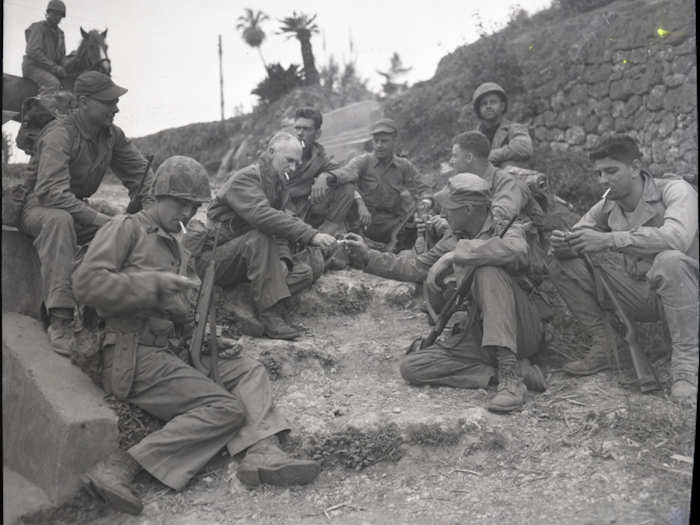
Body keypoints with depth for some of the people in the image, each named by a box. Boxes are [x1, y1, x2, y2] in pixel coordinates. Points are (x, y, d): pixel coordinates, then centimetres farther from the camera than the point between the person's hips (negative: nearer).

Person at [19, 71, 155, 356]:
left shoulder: (112, 134, -2)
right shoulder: (59, 134, -23)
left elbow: (142, 174, 7)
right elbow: (52, 192, -35)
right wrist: (101, 220, -40)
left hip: (78, 208, 7)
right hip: (39, 207, -6)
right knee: (60, 220, -40)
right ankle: (60, 321, -44)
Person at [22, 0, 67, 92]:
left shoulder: (59, 32, 17)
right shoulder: (38, 27, -6)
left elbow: (62, 55, 19)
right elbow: (33, 52, -19)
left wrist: (62, 69, -3)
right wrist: (54, 67, -22)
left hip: (50, 69, 8)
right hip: (33, 67, -8)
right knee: (54, 84, -34)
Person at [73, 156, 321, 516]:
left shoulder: (175, 246, 24)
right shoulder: (128, 227, -2)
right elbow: (86, 283, -15)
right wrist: (155, 282, -20)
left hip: (169, 350, 9)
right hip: (133, 355, -9)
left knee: (250, 370, 0)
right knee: (227, 409, -19)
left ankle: (262, 455, -20)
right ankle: (119, 467, -23)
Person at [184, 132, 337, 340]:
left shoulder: (279, 184, 12)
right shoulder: (245, 179, -15)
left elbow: (283, 224, 1)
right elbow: (263, 216, -35)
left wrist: (283, 259, -20)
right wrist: (311, 235, -40)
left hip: (249, 257, 8)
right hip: (213, 258, -8)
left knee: (305, 270, -10)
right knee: (260, 237, -35)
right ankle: (269, 314, -34)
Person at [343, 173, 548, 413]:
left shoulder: (507, 228, -7)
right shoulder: (455, 239, 14)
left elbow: (516, 250, -33)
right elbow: (416, 267, 22)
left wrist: (455, 255, -29)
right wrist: (368, 257, 16)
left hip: (522, 332, -6)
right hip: (479, 335, 6)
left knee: (489, 272, -32)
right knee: (411, 367, -12)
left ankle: (510, 374, -34)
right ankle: (508, 371, -15)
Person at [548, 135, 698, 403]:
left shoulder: (676, 190, -14)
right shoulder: (607, 206, 3)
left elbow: (677, 237, -34)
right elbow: (577, 240, 3)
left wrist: (609, 240, -38)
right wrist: (562, 244, -23)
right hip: (637, 296, 5)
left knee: (670, 260, -39)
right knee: (562, 266, -7)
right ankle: (605, 344, 1)